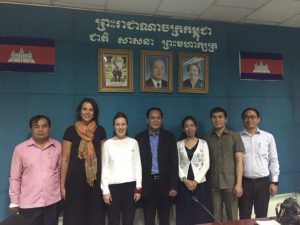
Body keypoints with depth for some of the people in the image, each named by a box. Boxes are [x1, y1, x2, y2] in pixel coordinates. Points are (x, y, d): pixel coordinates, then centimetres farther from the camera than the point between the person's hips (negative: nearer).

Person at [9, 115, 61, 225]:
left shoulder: (58, 146, -1)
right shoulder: (20, 149, -6)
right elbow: (15, 177, -2)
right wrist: (14, 202, 0)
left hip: (53, 201, 2)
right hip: (29, 203, -1)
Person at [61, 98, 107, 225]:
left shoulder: (100, 131, 4)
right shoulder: (70, 131, -2)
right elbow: (65, 159, -1)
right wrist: (62, 185, -2)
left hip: (96, 180, 2)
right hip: (75, 180, -2)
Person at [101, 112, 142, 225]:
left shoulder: (133, 142, 4)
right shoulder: (107, 144, 0)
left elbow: (138, 165, 5)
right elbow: (105, 168, 1)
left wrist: (138, 187, 1)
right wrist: (105, 190, -3)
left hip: (130, 186, 1)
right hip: (113, 186, -1)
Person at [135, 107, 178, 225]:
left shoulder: (169, 137, 1)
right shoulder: (139, 138, 1)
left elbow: (174, 162, -2)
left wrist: (173, 185, -7)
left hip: (164, 183, 0)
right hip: (147, 184, 0)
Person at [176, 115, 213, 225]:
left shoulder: (203, 143, 0)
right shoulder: (179, 144, 4)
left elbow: (206, 164, -4)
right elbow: (177, 164, 1)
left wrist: (196, 181, -11)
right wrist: (185, 180, -10)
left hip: (199, 183, -1)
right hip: (183, 184, 1)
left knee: (201, 213, 3)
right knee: (185, 214, 6)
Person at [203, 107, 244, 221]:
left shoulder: (234, 136, 0)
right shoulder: (207, 137, 4)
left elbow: (239, 160, -3)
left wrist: (239, 183, -9)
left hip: (230, 183, -1)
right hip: (213, 184, 1)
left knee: (232, 216, 10)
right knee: (216, 217, 10)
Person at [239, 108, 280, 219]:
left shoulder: (268, 137, 2)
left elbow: (273, 160, 5)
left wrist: (274, 181, 1)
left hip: (263, 182, 1)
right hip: (244, 182, -1)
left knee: (262, 216, 13)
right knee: (244, 217, 7)